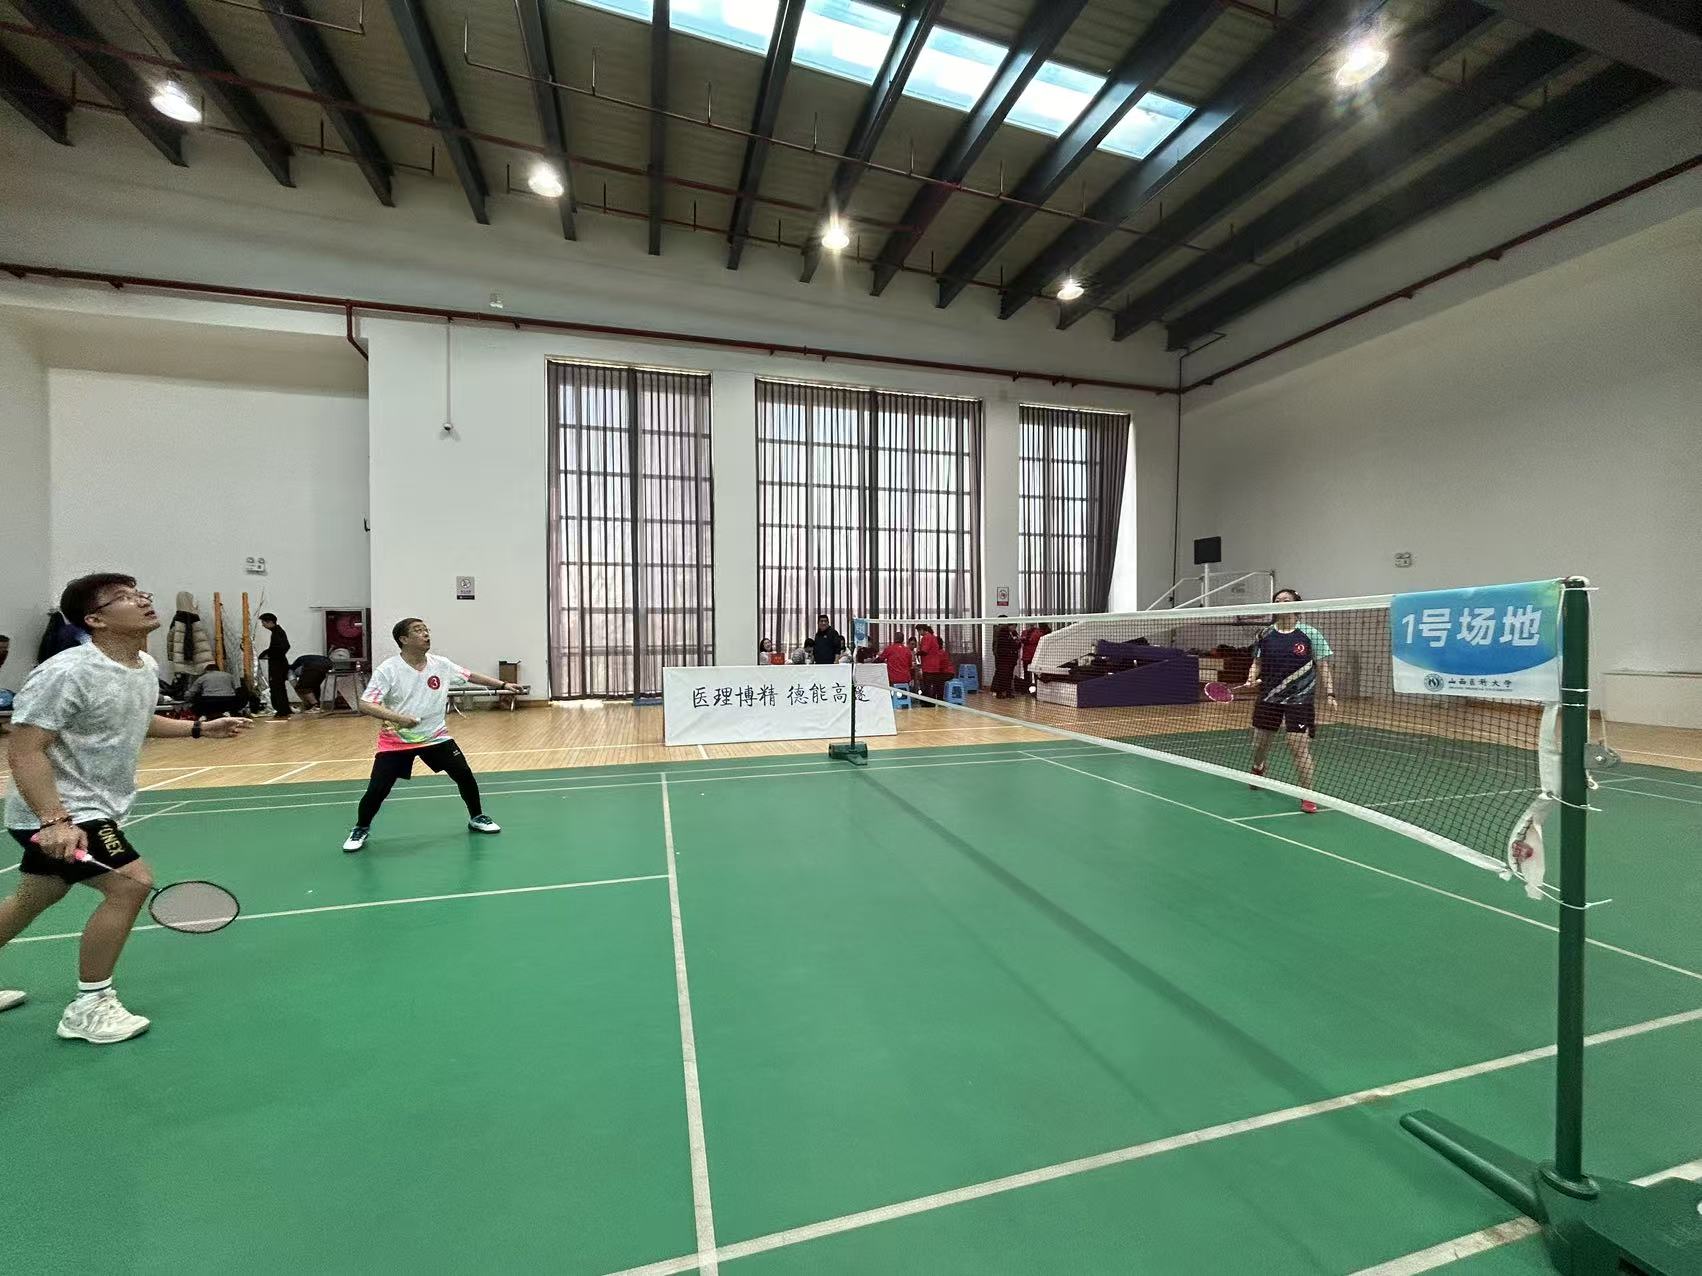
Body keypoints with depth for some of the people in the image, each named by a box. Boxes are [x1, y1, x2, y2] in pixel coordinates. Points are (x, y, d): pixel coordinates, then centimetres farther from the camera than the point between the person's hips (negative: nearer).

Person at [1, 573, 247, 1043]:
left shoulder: (147, 667, 2)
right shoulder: (66, 673, -25)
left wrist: (201, 728, 11)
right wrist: (55, 821, -31)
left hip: (95, 808, 9)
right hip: (59, 814, -9)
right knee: (131, 882, -17)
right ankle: (89, 1008, -1)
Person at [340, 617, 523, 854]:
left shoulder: (441, 664, -5)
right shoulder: (388, 670, -17)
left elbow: (471, 676, 8)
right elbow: (366, 705, -21)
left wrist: (502, 685, 5)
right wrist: (396, 717, -36)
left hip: (435, 736, 3)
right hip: (396, 740, -3)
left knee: (465, 775, -2)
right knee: (376, 790, -5)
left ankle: (476, 817, 20)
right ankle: (361, 829, 25)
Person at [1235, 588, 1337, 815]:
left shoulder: (1310, 634, -5)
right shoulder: (1265, 636, 3)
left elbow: (1323, 667, -2)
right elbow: (1257, 663, 11)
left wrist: (1329, 694, -10)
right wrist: (1251, 680, -7)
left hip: (1300, 700, -3)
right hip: (1269, 698, 3)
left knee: (1300, 747, -11)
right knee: (1260, 743, 14)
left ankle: (1307, 795, 3)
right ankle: (1257, 769, 47)